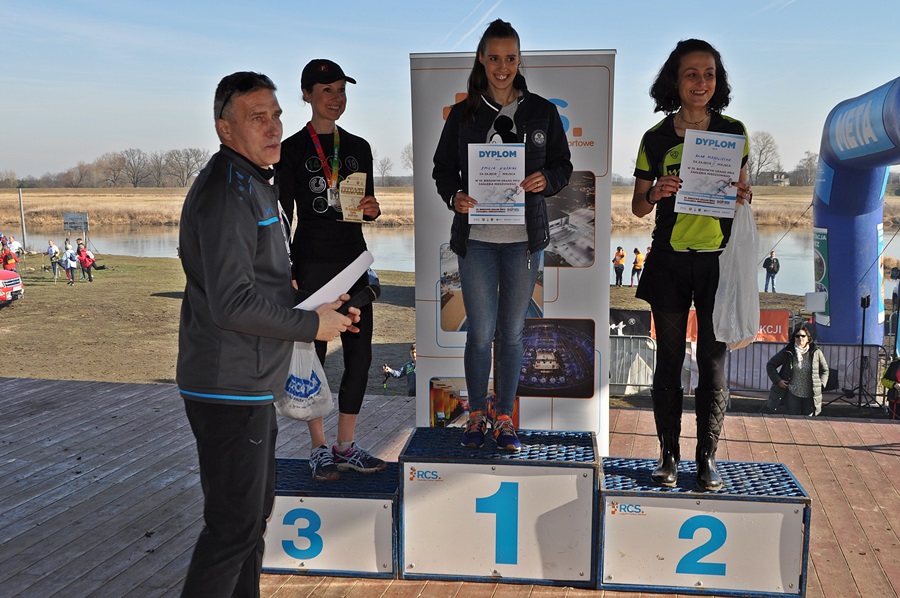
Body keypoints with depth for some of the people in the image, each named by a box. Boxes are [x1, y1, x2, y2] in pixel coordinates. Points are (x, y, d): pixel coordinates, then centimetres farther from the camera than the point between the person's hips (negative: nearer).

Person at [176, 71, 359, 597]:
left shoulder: (256, 185, 16)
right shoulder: (227, 193, -18)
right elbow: (233, 304, -26)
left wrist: (321, 305, 9)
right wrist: (313, 325, -15)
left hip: (252, 386, 11)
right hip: (230, 390, -11)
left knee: (257, 508, 22)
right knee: (235, 525, -2)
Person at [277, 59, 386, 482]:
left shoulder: (358, 147, 12)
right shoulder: (292, 149, -2)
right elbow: (284, 215, -4)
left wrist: (372, 209, -7)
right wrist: (285, 274, -10)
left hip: (353, 258, 5)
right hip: (311, 260, -5)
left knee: (360, 353, 4)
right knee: (313, 353, 1)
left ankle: (346, 447, 16)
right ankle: (320, 449, 13)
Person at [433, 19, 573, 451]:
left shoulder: (541, 111, 5)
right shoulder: (464, 113, 4)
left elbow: (563, 165, 9)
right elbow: (443, 167, 6)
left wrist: (545, 180, -13)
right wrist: (454, 197, -14)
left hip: (524, 237, 1)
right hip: (475, 237, -1)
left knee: (512, 331, 8)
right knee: (480, 332, 1)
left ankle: (504, 418, 21)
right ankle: (477, 414, 20)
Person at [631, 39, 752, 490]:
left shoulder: (733, 132, 4)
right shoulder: (656, 139, 2)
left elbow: (742, 192, 13)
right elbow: (638, 208, 8)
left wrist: (743, 196, -10)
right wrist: (656, 194, -14)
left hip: (718, 260, 0)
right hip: (669, 262, 0)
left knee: (713, 362, 3)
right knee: (669, 361, 6)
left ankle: (707, 456, 14)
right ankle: (668, 454, 16)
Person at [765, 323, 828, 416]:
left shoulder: (816, 352, -1)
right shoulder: (787, 352, -4)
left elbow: (825, 370, 13)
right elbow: (770, 365, 5)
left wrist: (821, 384, 0)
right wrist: (777, 380, -6)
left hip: (810, 396, 1)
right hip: (792, 394, -1)